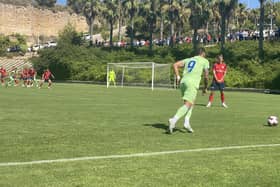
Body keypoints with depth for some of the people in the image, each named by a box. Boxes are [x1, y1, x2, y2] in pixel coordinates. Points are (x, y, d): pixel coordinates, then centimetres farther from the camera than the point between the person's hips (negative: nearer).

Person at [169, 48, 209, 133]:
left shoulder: (188, 59, 27)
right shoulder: (205, 61, 14)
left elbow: (175, 65, 16)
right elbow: (206, 76, 10)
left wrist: (177, 76, 11)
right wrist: (205, 88, 23)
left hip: (183, 82, 6)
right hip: (192, 83, -6)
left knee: (191, 103, 21)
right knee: (187, 104, -13)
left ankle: (187, 122, 6)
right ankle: (173, 120, -34)